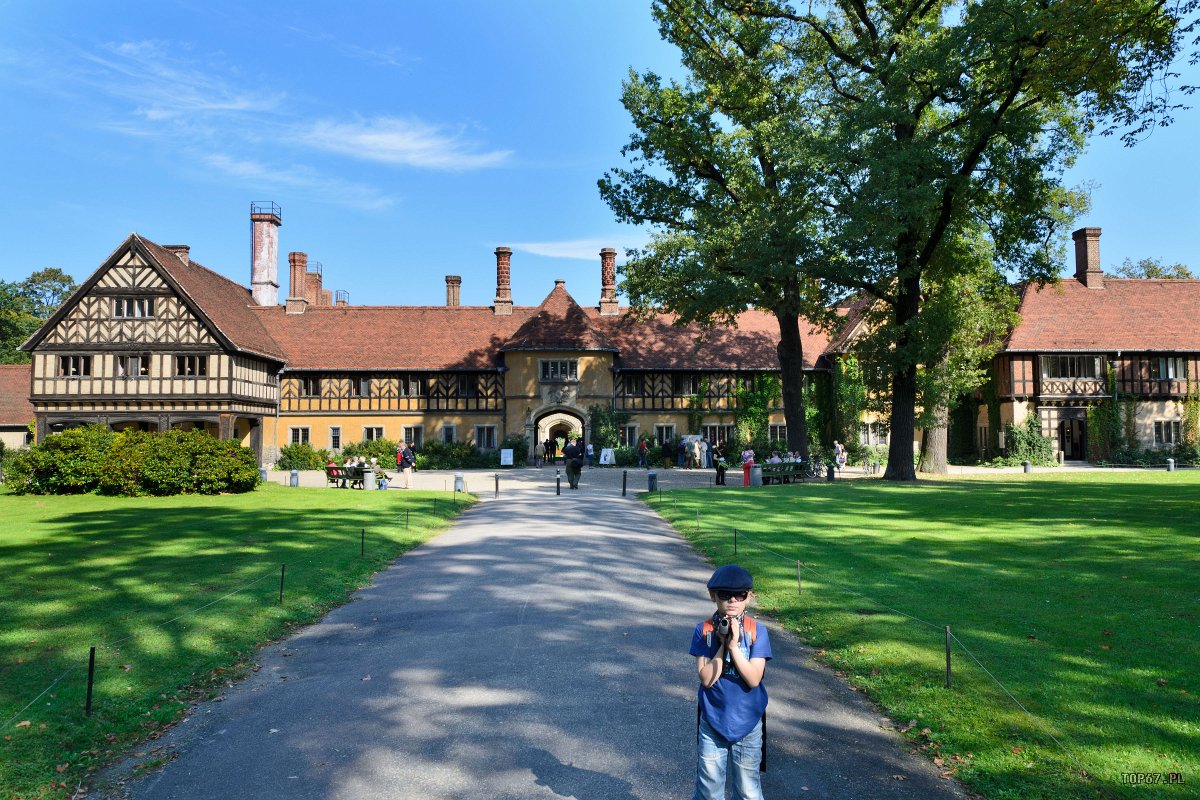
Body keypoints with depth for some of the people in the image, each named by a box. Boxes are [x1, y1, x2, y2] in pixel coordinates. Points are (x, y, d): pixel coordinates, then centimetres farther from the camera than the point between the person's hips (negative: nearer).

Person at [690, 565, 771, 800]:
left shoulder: (757, 631, -11)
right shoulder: (704, 630, -10)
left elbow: (753, 679, -17)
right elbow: (706, 679, -15)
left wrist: (734, 645, -24)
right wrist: (723, 644, -22)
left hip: (747, 723, 0)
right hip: (712, 721, 0)